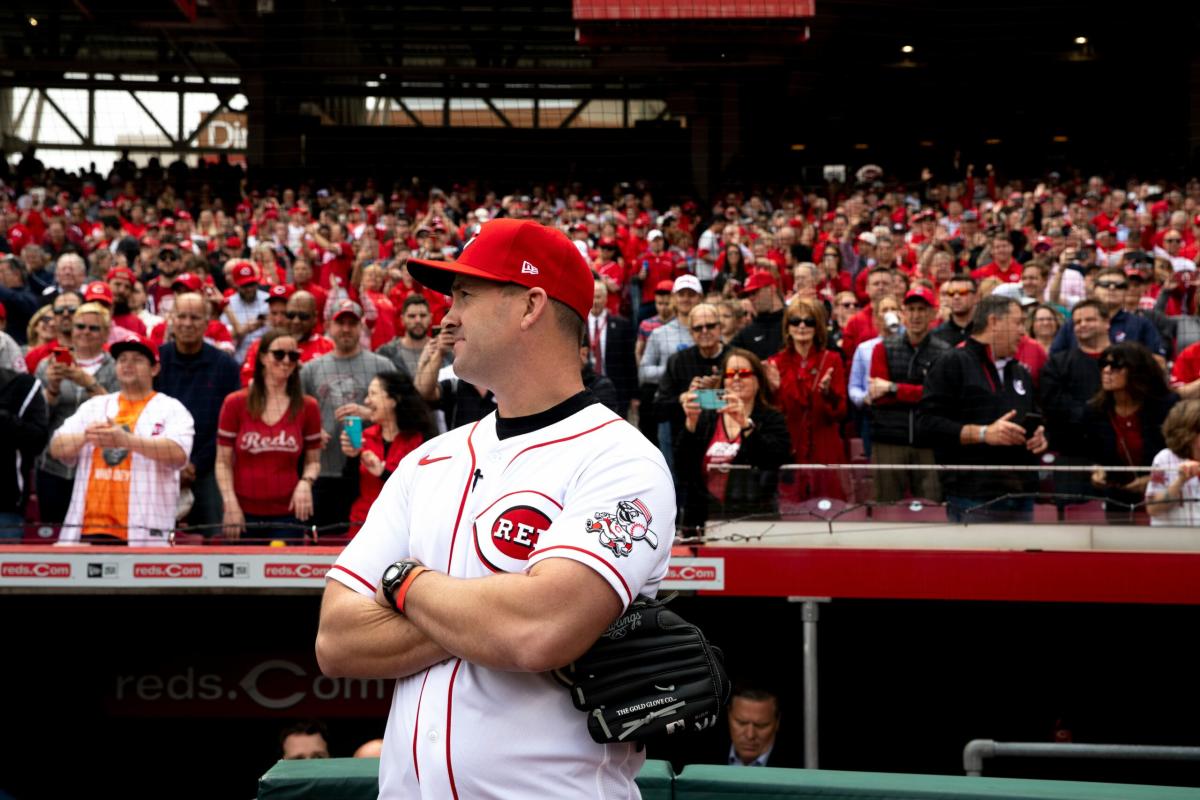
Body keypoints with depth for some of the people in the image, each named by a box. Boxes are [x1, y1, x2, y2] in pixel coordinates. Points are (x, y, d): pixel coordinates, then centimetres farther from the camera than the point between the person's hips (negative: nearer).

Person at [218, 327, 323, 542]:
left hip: (286, 514, 1)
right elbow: (223, 461, 3)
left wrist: (306, 482, -9)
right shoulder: (235, 404, 2)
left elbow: (313, 460, 12)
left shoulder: (307, 407, 6)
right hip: (243, 515, -1)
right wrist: (231, 505, -7)